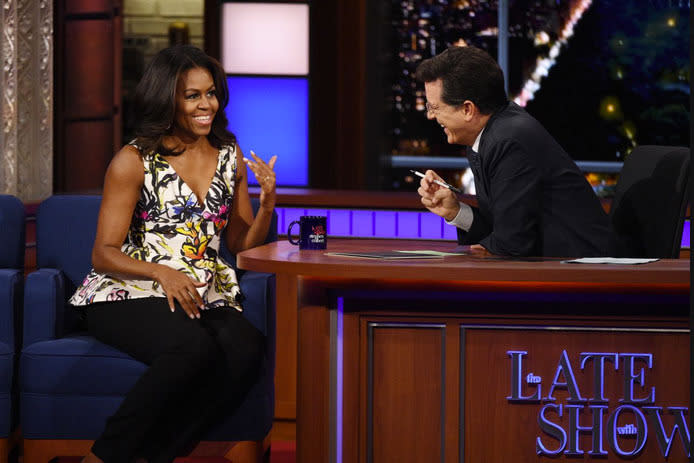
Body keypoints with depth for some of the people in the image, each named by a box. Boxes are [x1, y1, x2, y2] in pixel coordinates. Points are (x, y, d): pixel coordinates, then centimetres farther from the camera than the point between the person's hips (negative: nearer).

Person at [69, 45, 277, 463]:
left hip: (206, 298, 5)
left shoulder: (229, 155, 12)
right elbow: (104, 254, -4)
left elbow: (242, 244, 16)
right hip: (128, 296, -4)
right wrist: (162, 273, -22)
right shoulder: (133, 162, -3)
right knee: (195, 347, -36)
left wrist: (268, 201, -4)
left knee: (247, 350, -30)